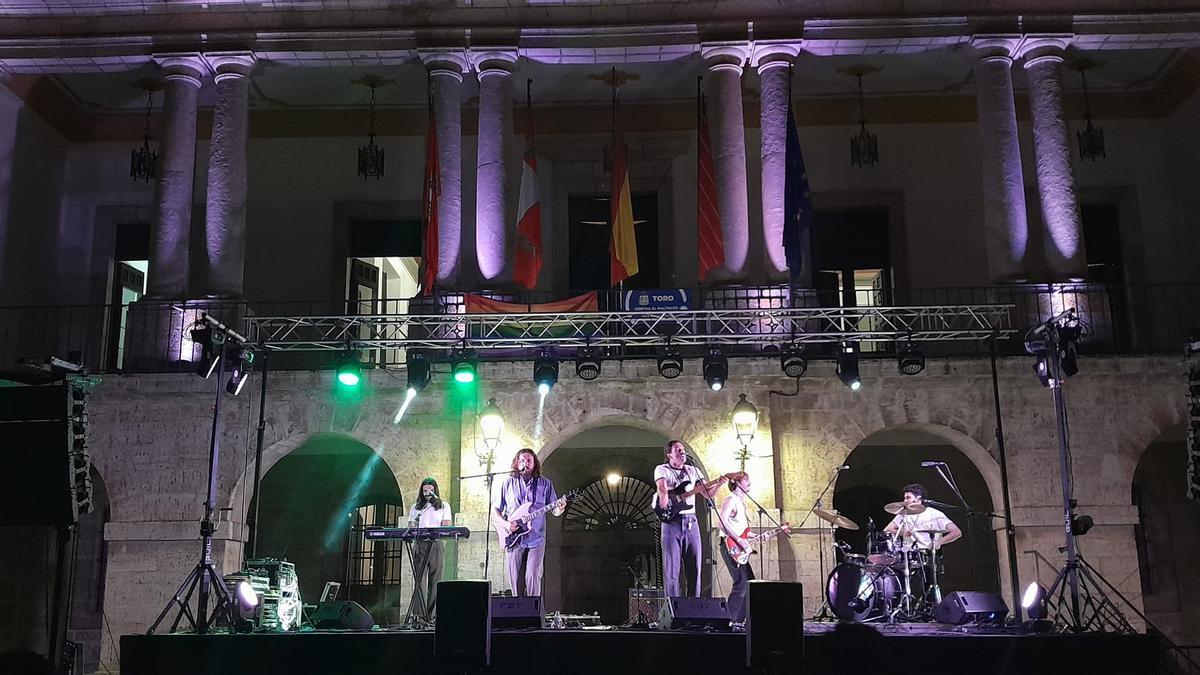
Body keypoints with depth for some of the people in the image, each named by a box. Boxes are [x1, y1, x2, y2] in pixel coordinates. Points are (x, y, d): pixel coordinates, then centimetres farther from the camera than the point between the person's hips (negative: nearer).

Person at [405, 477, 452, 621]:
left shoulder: (444, 506, 11)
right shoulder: (416, 507, 16)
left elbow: (448, 526, 2)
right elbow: (410, 527, 11)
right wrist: (412, 529, -13)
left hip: (436, 545, 0)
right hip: (420, 545, 0)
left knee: (435, 581, -2)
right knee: (419, 580, -8)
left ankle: (430, 614, 2)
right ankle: (420, 614, -12)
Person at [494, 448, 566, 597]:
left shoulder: (545, 483, 6)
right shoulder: (508, 482, 6)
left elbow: (554, 511, 6)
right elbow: (497, 508, 11)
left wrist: (560, 509, -17)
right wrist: (505, 524, -6)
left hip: (536, 539, -1)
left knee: (532, 577, -10)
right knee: (515, 579, 4)